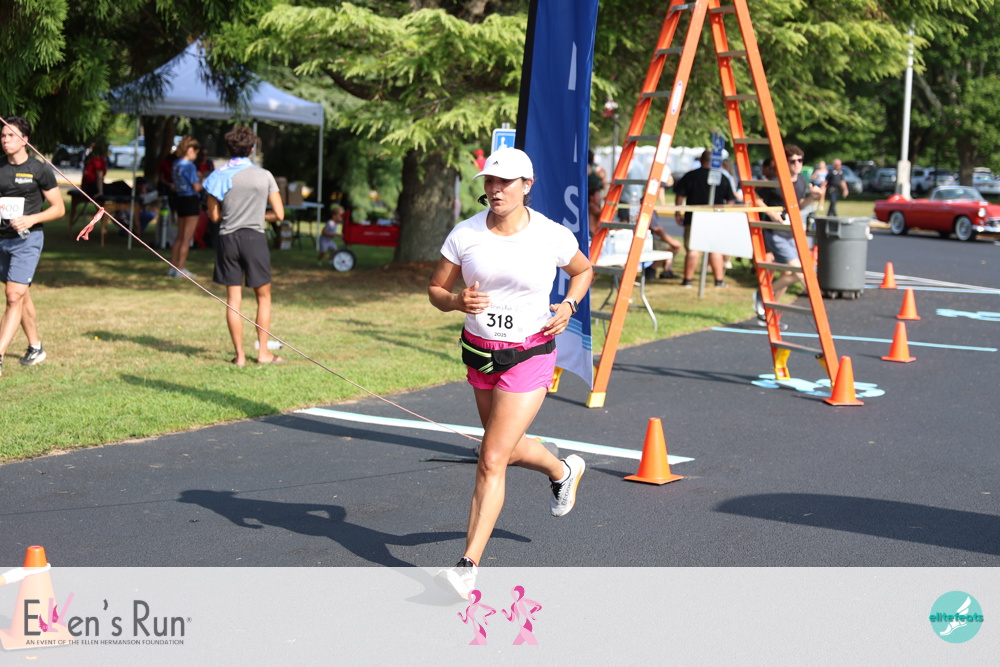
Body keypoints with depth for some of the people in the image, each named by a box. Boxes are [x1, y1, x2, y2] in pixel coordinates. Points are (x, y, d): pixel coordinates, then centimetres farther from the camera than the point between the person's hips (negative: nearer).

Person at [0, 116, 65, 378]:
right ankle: (35, 348, 29)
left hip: (27, 240, -5)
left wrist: (32, 219, -16)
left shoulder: (39, 170, -4)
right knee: (22, 295, 15)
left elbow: (59, 208, -2)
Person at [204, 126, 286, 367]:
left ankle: (239, 355, 5)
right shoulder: (264, 176, -2)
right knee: (263, 297, 12)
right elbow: (279, 214, -1)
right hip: (255, 237, -1)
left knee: (233, 299, 5)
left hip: (228, 238, 1)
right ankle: (263, 351, 10)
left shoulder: (219, 176, 0)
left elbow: (214, 216, 3)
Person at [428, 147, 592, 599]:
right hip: (478, 353, 4)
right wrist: (456, 301, -22)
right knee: (507, 448, 22)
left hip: (530, 355, -4)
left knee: (491, 461, -11)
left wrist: (568, 305, -8)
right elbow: (435, 289, 0)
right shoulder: (465, 234, -8)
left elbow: (584, 270, 10)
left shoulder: (553, 236, -11)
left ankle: (468, 568, -7)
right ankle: (563, 471, 56)